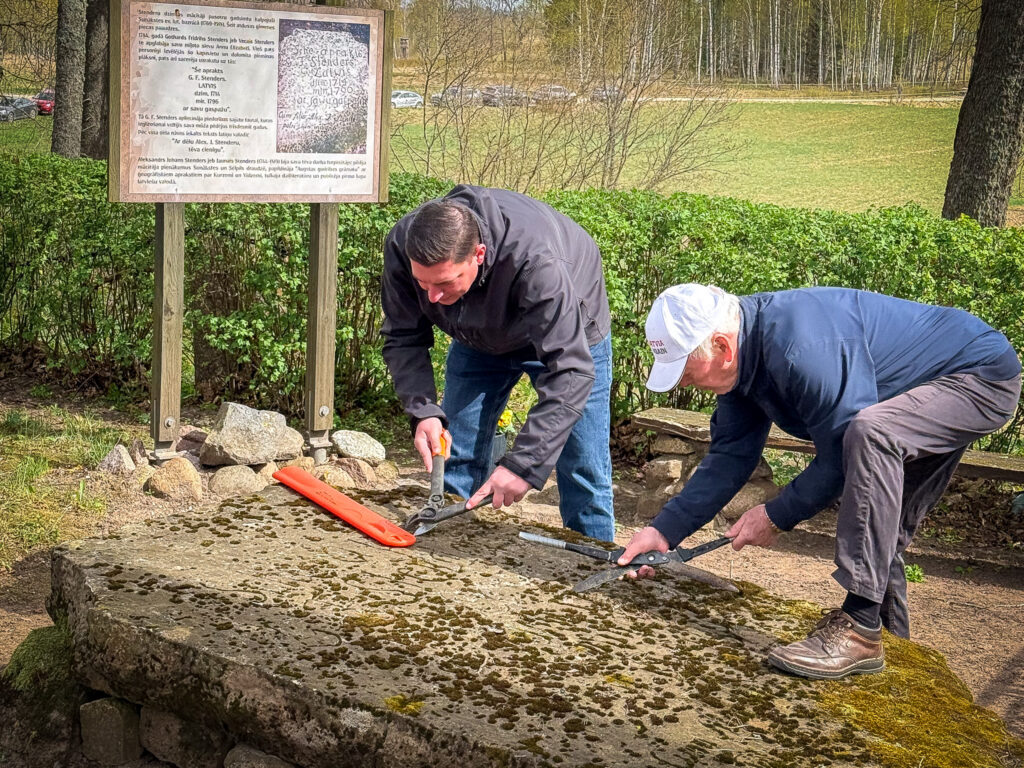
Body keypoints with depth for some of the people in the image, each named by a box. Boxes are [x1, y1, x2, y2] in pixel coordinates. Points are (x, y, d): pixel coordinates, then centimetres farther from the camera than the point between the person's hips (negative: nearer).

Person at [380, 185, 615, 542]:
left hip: (570, 332, -4)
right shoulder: (402, 247, -30)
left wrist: (523, 463, -48)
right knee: (456, 461, 1)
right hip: (480, 335, 4)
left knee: (583, 473, -7)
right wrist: (423, 411, -33)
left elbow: (570, 372, -43)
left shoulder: (535, 262, -45)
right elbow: (403, 339, -16)